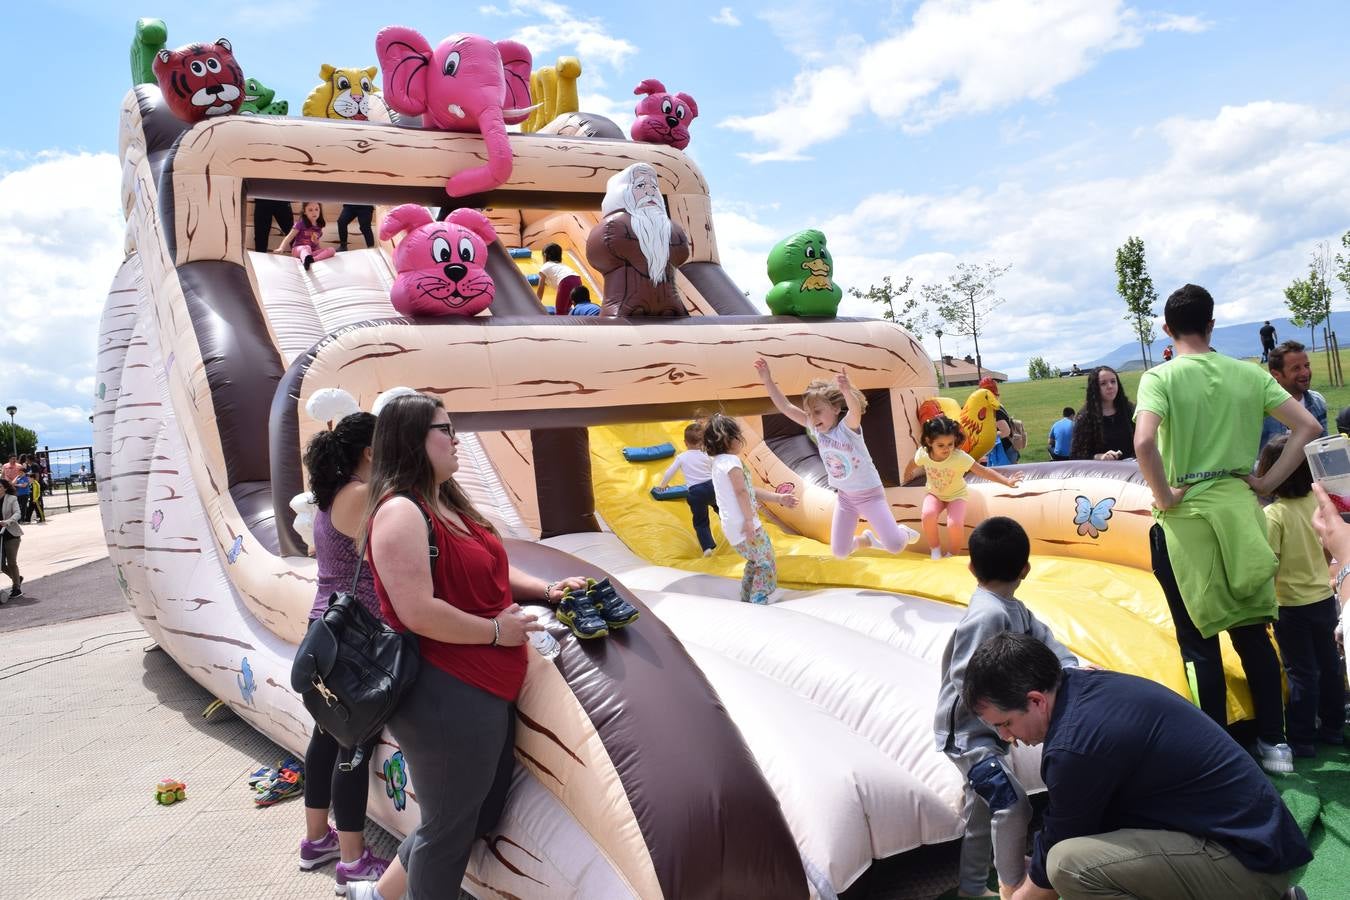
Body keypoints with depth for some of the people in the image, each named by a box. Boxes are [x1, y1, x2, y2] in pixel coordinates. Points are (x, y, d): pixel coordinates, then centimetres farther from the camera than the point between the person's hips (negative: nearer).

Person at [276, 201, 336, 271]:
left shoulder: (318, 227, 10)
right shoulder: (301, 224, -4)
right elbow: (289, 237, -8)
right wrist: (281, 248, -17)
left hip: (312, 252, 5)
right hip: (298, 250, -5)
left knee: (331, 250, -18)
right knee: (306, 247, -39)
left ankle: (312, 259, -43)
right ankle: (306, 260, -76)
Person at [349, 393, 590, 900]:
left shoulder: (448, 504, 13)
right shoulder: (401, 511, -19)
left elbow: (486, 571, 24)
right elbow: (418, 612, -27)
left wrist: (546, 589, 10)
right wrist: (495, 631, -16)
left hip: (488, 691, 10)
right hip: (446, 699, -10)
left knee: (481, 815, 22)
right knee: (450, 826, 9)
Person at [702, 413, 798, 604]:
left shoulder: (718, 463, 20)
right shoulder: (731, 460, -11)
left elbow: (751, 491, 21)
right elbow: (741, 491, -24)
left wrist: (778, 498, 20)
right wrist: (749, 520, -23)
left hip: (732, 528, 10)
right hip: (744, 525, -10)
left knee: (755, 561, 26)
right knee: (766, 564, 1)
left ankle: (746, 602, 31)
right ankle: (758, 603, -4)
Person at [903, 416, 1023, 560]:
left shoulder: (960, 457, -31)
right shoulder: (922, 453, -23)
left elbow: (983, 471, -30)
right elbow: (911, 468, 0)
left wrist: (1007, 482, -38)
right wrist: (905, 482, 15)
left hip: (956, 494, -2)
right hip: (934, 493, 2)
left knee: (955, 524, -26)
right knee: (928, 515, -29)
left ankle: (952, 556, 5)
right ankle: (935, 551, -2)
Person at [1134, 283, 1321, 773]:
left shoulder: (1160, 378, -10)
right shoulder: (1248, 374, 3)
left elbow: (1144, 442, -27)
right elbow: (1308, 427, 2)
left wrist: (1163, 496, -14)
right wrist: (1268, 481, 5)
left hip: (1187, 517, -4)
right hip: (1239, 510, 4)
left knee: (1199, 642, 6)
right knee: (1252, 633, 17)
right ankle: (1274, 743, 27)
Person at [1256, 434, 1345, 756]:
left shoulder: (1273, 514, -21)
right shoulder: (1317, 501, -5)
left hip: (1293, 607, -6)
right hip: (1324, 598, 6)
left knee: (1301, 672, 4)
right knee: (1329, 665, 18)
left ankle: (1302, 739, 13)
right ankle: (1333, 726, 33)